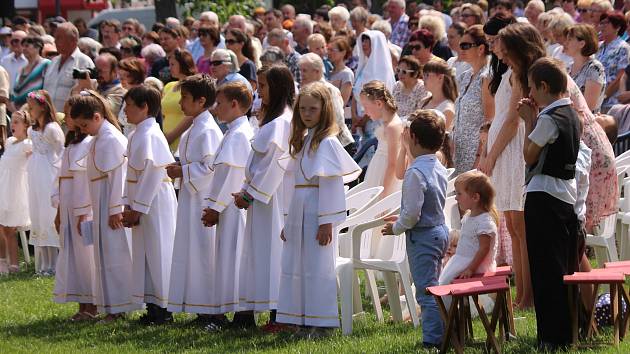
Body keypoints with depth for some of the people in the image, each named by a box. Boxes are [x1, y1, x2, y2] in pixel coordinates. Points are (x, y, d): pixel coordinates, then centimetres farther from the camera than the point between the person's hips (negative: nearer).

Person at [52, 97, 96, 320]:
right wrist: (59, 211, 14)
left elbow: (90, 180, -17)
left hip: (84, 209, -9)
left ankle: (91, 308, 0)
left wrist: (83, 213, -19)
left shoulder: (90, 143, -13)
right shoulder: (71, 144, 16)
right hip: (68, 208, 9)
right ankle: (83, 308, 12)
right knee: (71, 256, 8)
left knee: (85, 255, -5)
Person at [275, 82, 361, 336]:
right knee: (293, 266, 10)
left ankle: (321, 323, 1)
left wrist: (326, 221, -19)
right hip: (299, 210, 9)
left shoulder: (327, 142, -11)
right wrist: (289, 221, 17)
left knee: (317, 267, -5)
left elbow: (330, 183, -15)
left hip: (318, 211, -9)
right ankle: (301, 321, 17)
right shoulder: (303, 140, 16)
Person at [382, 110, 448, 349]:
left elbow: (412, 213, -23)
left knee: (427, 290, -5)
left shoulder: (416, 172, -22)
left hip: (422, 236, -9)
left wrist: (397, 228, -5)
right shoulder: (439, 169, 7)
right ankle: (441, 334, 24)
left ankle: (432, 339, -4)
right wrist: (402, 219, 18)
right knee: (433, 287, 19)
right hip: (440, 230, 9)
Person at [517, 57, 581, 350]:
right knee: (565, 268, 13)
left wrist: (528, 120, -2)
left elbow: (529, 156, -10)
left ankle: (552, 336, -5)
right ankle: (569, 331, 19)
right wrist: (534, 119, 9)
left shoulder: (548, 119, -17)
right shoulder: (572, 115, 11)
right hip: (567, 194, 9)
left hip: (544, 197, -9)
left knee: (547, 270, -5)